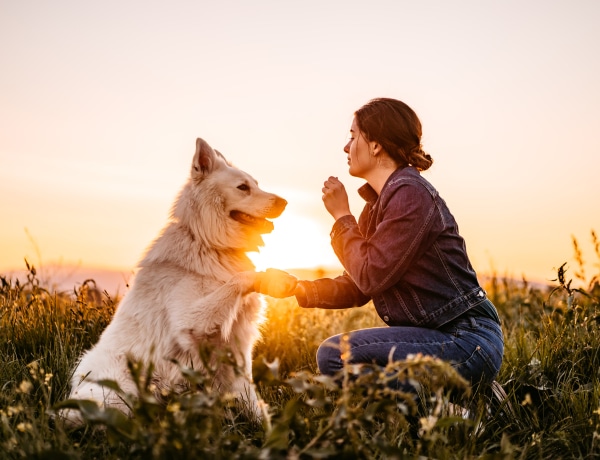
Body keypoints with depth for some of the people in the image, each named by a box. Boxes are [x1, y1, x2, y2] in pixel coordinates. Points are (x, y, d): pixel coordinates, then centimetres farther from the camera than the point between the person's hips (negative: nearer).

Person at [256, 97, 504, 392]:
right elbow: (355, 288, 13)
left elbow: (370, 277, -19)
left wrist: (342, 216, -8)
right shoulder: (377, 205, 13)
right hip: (433, 336, 10)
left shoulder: (411, 194, -17)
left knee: (335, 354, -21)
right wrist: (296, 288, 1)